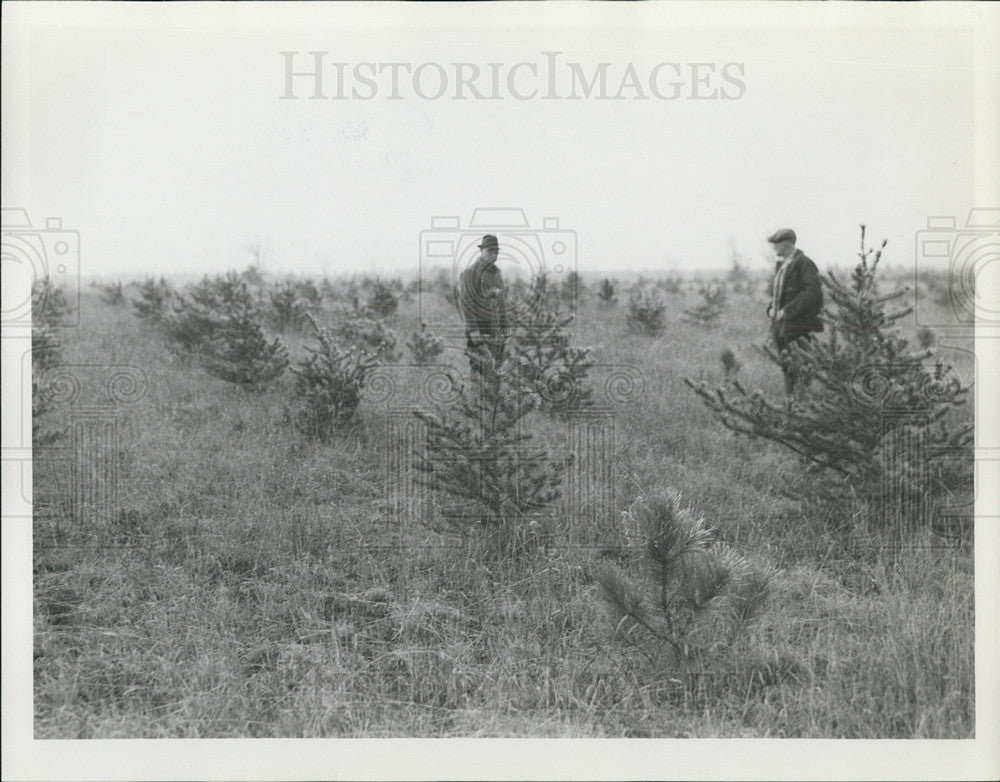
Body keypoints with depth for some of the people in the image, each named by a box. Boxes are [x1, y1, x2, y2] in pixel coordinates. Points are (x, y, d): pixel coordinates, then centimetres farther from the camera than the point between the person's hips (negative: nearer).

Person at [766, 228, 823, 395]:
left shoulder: (804, 264, -9)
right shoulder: (781, 266, 16)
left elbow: (813, 292, -19)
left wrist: (788, 310, -21)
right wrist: (772, 308, 6)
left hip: (798, 327, -8)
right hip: (780, 326, 8)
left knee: (798, 370, -10)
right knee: (787, 369, 10)